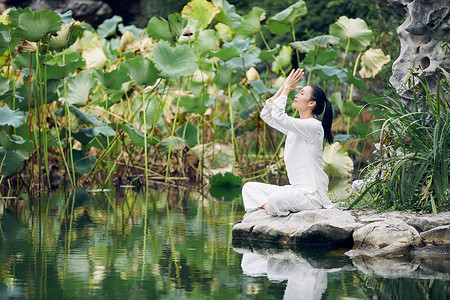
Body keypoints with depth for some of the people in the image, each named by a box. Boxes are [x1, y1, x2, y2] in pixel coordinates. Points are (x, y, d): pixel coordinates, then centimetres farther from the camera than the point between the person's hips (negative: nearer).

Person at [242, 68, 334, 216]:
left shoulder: (314, 126, -13)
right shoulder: (294, 126, 15)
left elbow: (278, 116, -22)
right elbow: (266, 114, 18)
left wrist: (286, 89, -11)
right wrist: (284, 87, 11)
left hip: (313, 195, -9)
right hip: (295, 190, 9)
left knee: (276, 199, -37)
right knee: (249, 187, 3)